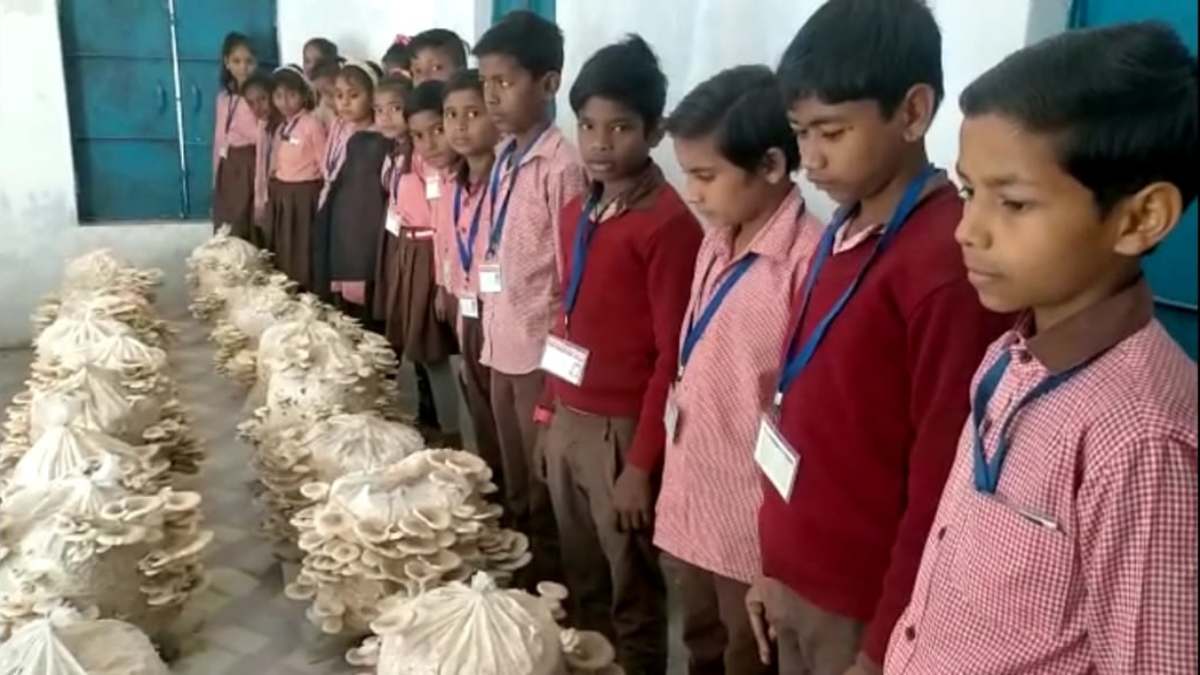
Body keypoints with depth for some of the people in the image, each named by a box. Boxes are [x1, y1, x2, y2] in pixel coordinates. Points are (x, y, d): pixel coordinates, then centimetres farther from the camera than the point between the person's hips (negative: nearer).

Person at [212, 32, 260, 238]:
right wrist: (216, 178, 15)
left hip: (253, 164, -6)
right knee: (226, 228, 7)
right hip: (228, 167, 6)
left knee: (254, 227, -6)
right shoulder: (223, 97, 13)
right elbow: (219, 138, 16)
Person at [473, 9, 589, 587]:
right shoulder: (504, 157, 10)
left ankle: (548, 578, 24)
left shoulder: (561, 165, -15)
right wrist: (488, 324, 15)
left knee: (543, 483, 7)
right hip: (502, 338, 8)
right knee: (513, 477, 22)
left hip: (541, 343, -8)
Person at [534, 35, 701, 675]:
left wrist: (642, 462, -14)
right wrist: (550, 409, 14)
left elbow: (672, 355, -16)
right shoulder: (576, 213, 8)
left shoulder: (669, 224, -16)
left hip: (620, 429, -7)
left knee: (631, 589, 11)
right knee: (580, 579, 21)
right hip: (568, 421, 7)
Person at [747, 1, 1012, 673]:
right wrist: (777, 564, 13)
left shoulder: (949, 264, -21)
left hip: (864, 606, -7)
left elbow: (940, 484, -20)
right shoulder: (844, 234, 4)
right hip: (798, 582, 7)